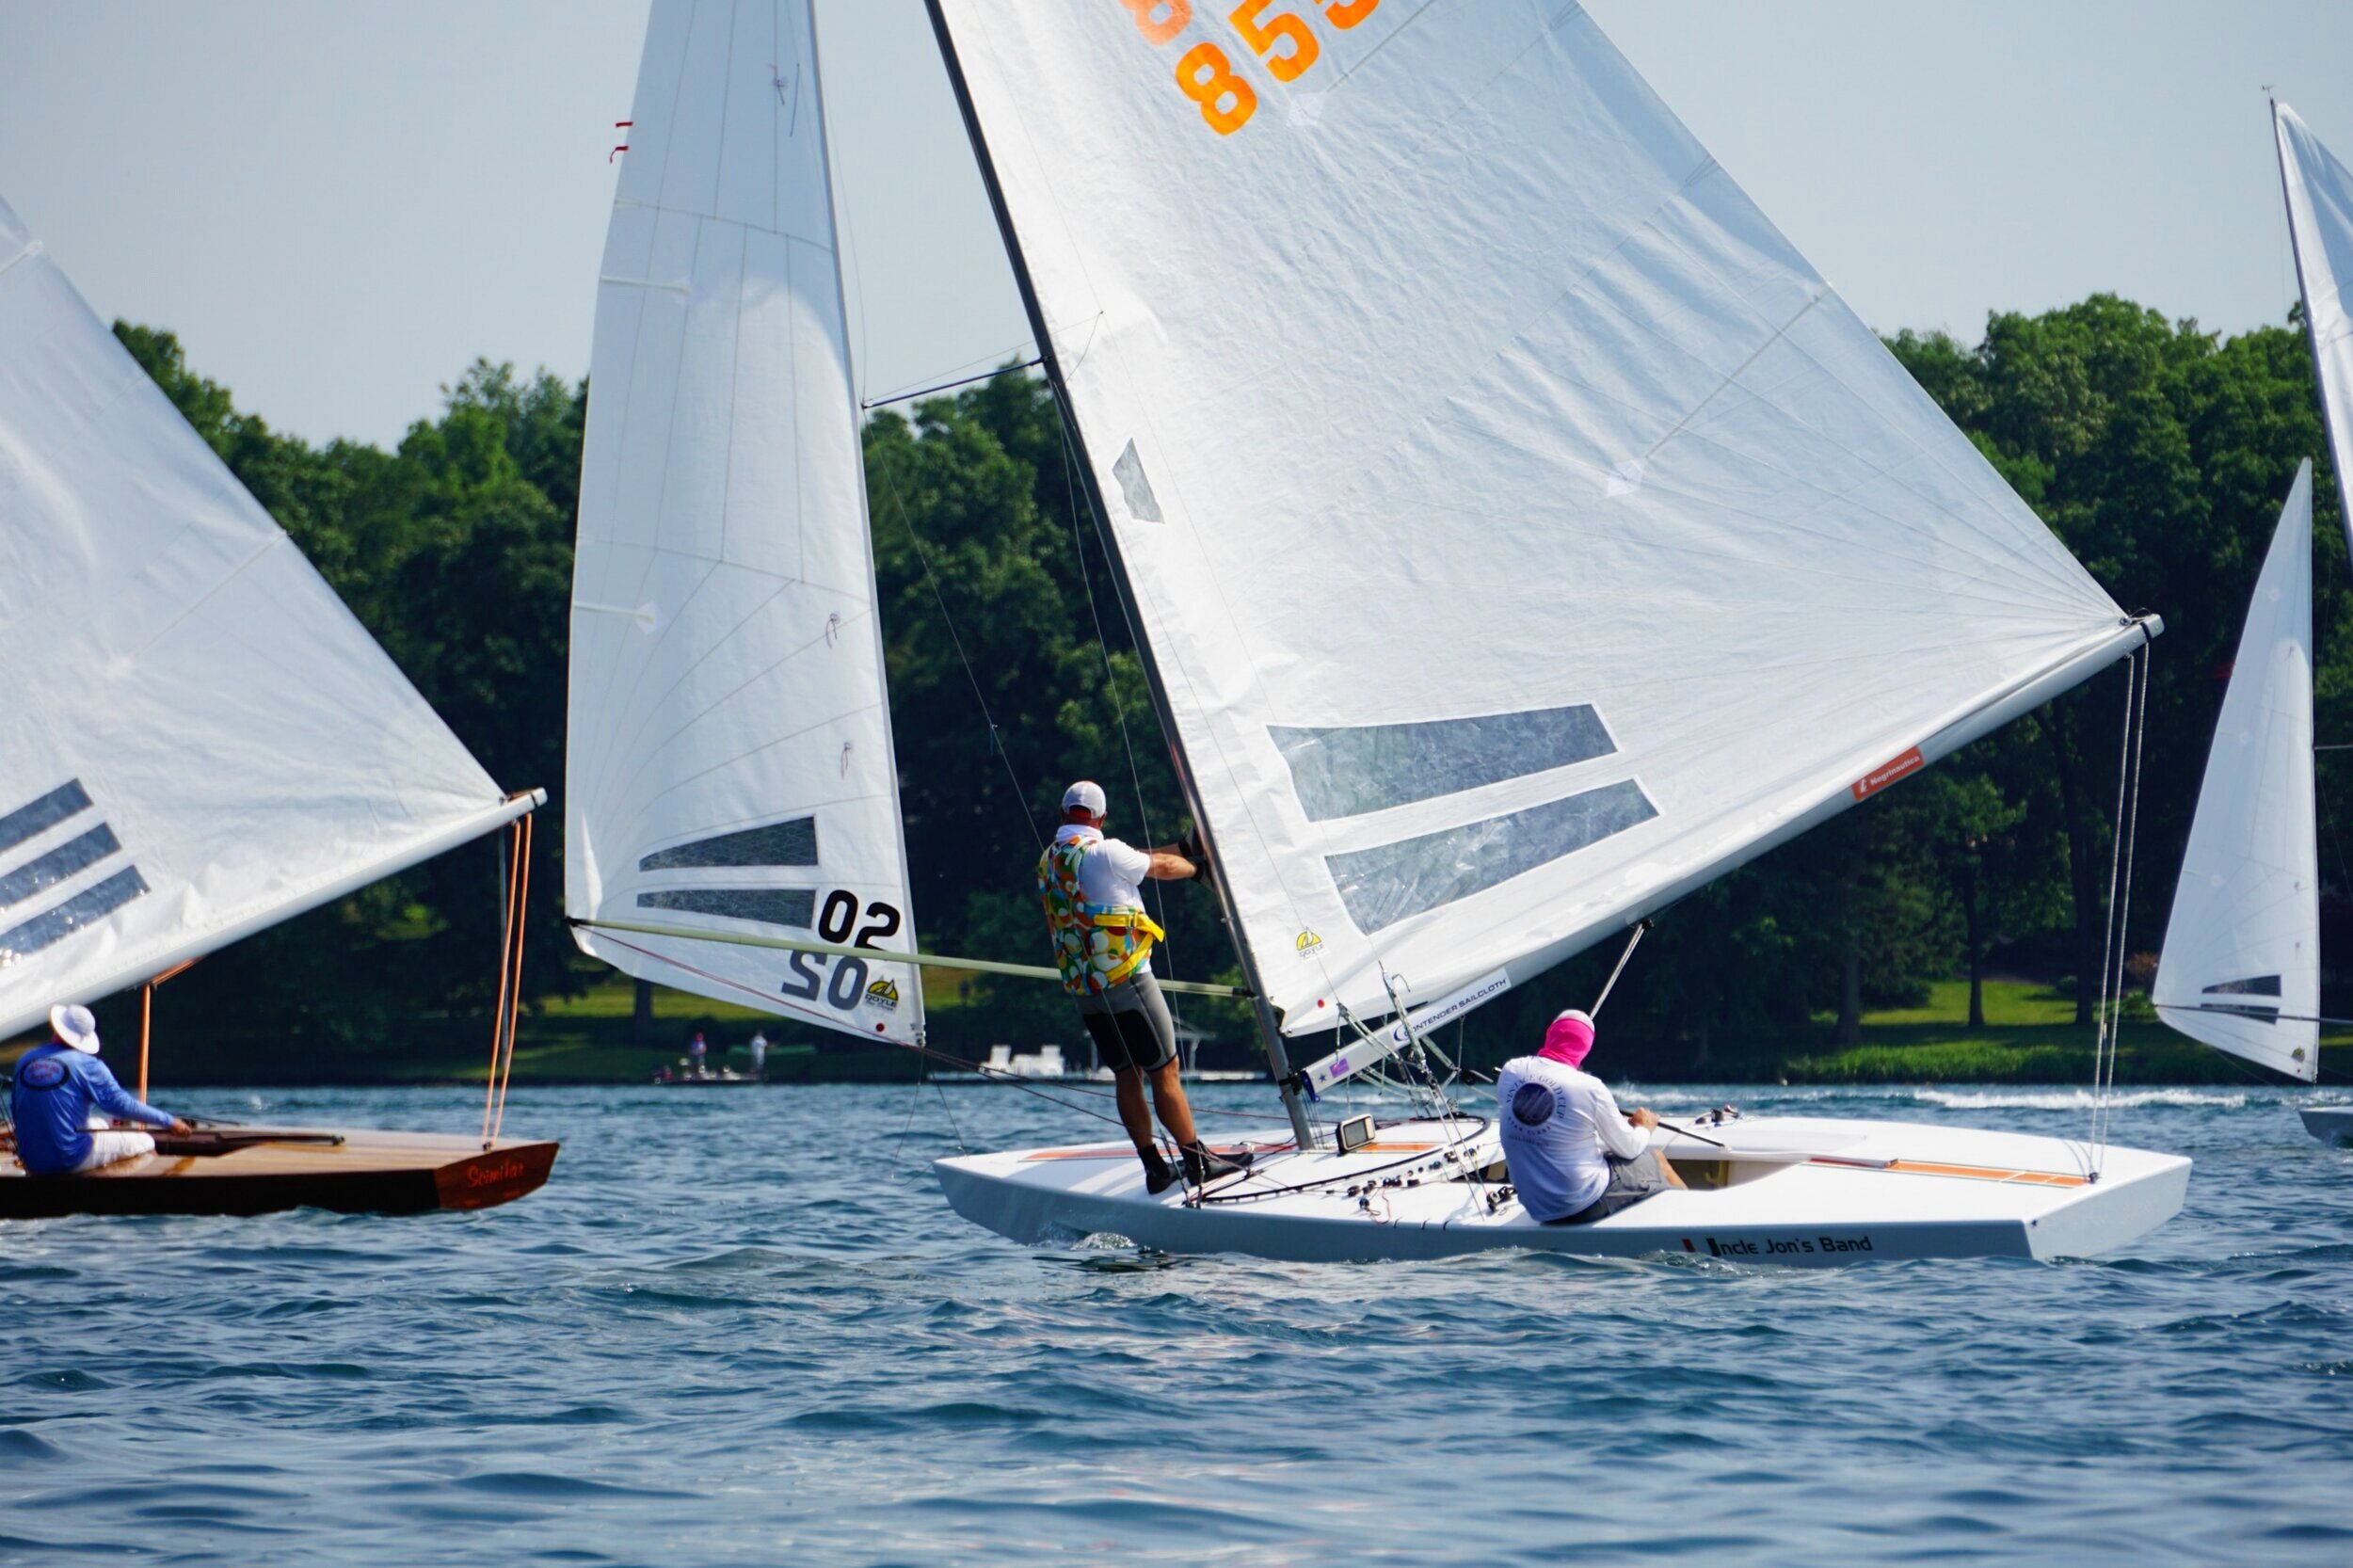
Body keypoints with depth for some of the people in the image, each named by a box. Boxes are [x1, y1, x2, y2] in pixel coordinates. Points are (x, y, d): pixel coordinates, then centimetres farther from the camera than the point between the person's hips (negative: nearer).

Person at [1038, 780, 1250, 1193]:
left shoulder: (1048, 860, 11)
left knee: (1126, 1075, 12)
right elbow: (1161, 868, 2)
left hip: (1081, 988, 7)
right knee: (1165, 1073, -1)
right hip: (1125, 981, -7)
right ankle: (1198, 1162, 2)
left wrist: (1182, 847, 26)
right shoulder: (1103, 853, -14)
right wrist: (1195, 865, 24)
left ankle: (1154, 1168, 13)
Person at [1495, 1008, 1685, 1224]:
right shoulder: (1589, 1087, -18)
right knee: (1655, 1160, 19)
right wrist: (1645, 1127, 19)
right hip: (1584, 1205, -5)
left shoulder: (1510, 1072, -6)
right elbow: (1629, 1148, -4)